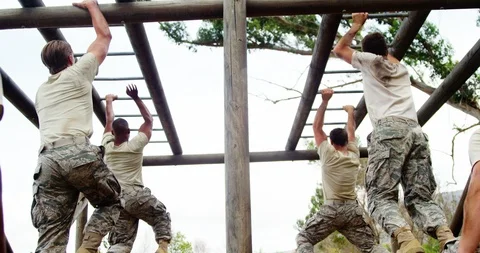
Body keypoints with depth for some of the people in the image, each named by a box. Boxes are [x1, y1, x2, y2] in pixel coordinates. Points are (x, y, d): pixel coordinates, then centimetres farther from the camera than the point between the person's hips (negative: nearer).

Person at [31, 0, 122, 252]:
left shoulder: (41, 91, 31)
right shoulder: (78, 72, 15)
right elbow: (104, 36, 23)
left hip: (46, 160, 5)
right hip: (78, 153, -4)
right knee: (111, 202, 19)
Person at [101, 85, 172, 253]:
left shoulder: (106, 146, 8)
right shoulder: (135, 145, -3)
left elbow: (109, 121, 24)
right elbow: (149, 120, 8)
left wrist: (109, 101, 38)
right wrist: (136, 98, 8)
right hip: (135, 195, -4)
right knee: (162, 216, 18)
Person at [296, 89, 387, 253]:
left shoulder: (328, 155, -3)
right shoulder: (354, 156, 9)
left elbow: (317, 128, 2)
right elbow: (351, 131, 24)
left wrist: (324, 101, 3)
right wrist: (350, 112, 40)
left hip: (331, 209, -4)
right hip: (353, 210, 4)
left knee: (303, 239, 7)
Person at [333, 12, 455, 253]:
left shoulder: (369, 61, 17)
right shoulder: (401, 68, 31)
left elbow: (339, 49, 33)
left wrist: (356, 26, 41)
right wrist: (380, 41, 65)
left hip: (389, 129, -5)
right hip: (415, 130, 5)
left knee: (380, 196, -11)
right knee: (420, 197, 2)